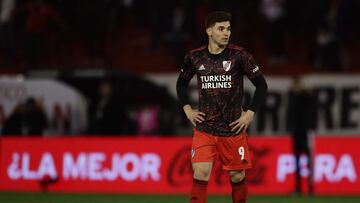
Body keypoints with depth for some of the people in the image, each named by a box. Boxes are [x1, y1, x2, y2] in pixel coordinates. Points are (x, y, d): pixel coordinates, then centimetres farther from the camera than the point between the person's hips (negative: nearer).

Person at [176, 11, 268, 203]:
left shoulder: (239, 55, -7)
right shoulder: (194, 57, 0)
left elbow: (261, 84, 1)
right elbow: (181, 83, 18)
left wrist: (250, 113, -4)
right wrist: (187, 109, 7)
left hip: (233, 128, 0)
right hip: (204, 128, 1)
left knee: (237, 176, 8)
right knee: (201, 173, -12)